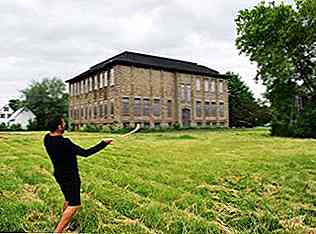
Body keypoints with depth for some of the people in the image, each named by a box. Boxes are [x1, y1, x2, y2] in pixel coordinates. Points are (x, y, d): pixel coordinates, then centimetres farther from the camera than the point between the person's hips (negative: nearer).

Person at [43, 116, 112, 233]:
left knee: (68, 200, 26)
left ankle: (64, 224, 41)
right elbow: (85, 153, -29)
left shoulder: (47, 138, -6)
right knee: (74, 205, 0)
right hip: (69, 177, -10)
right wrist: (103, 143, -24)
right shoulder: (64, 143, -32)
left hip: (59, 174, 10)